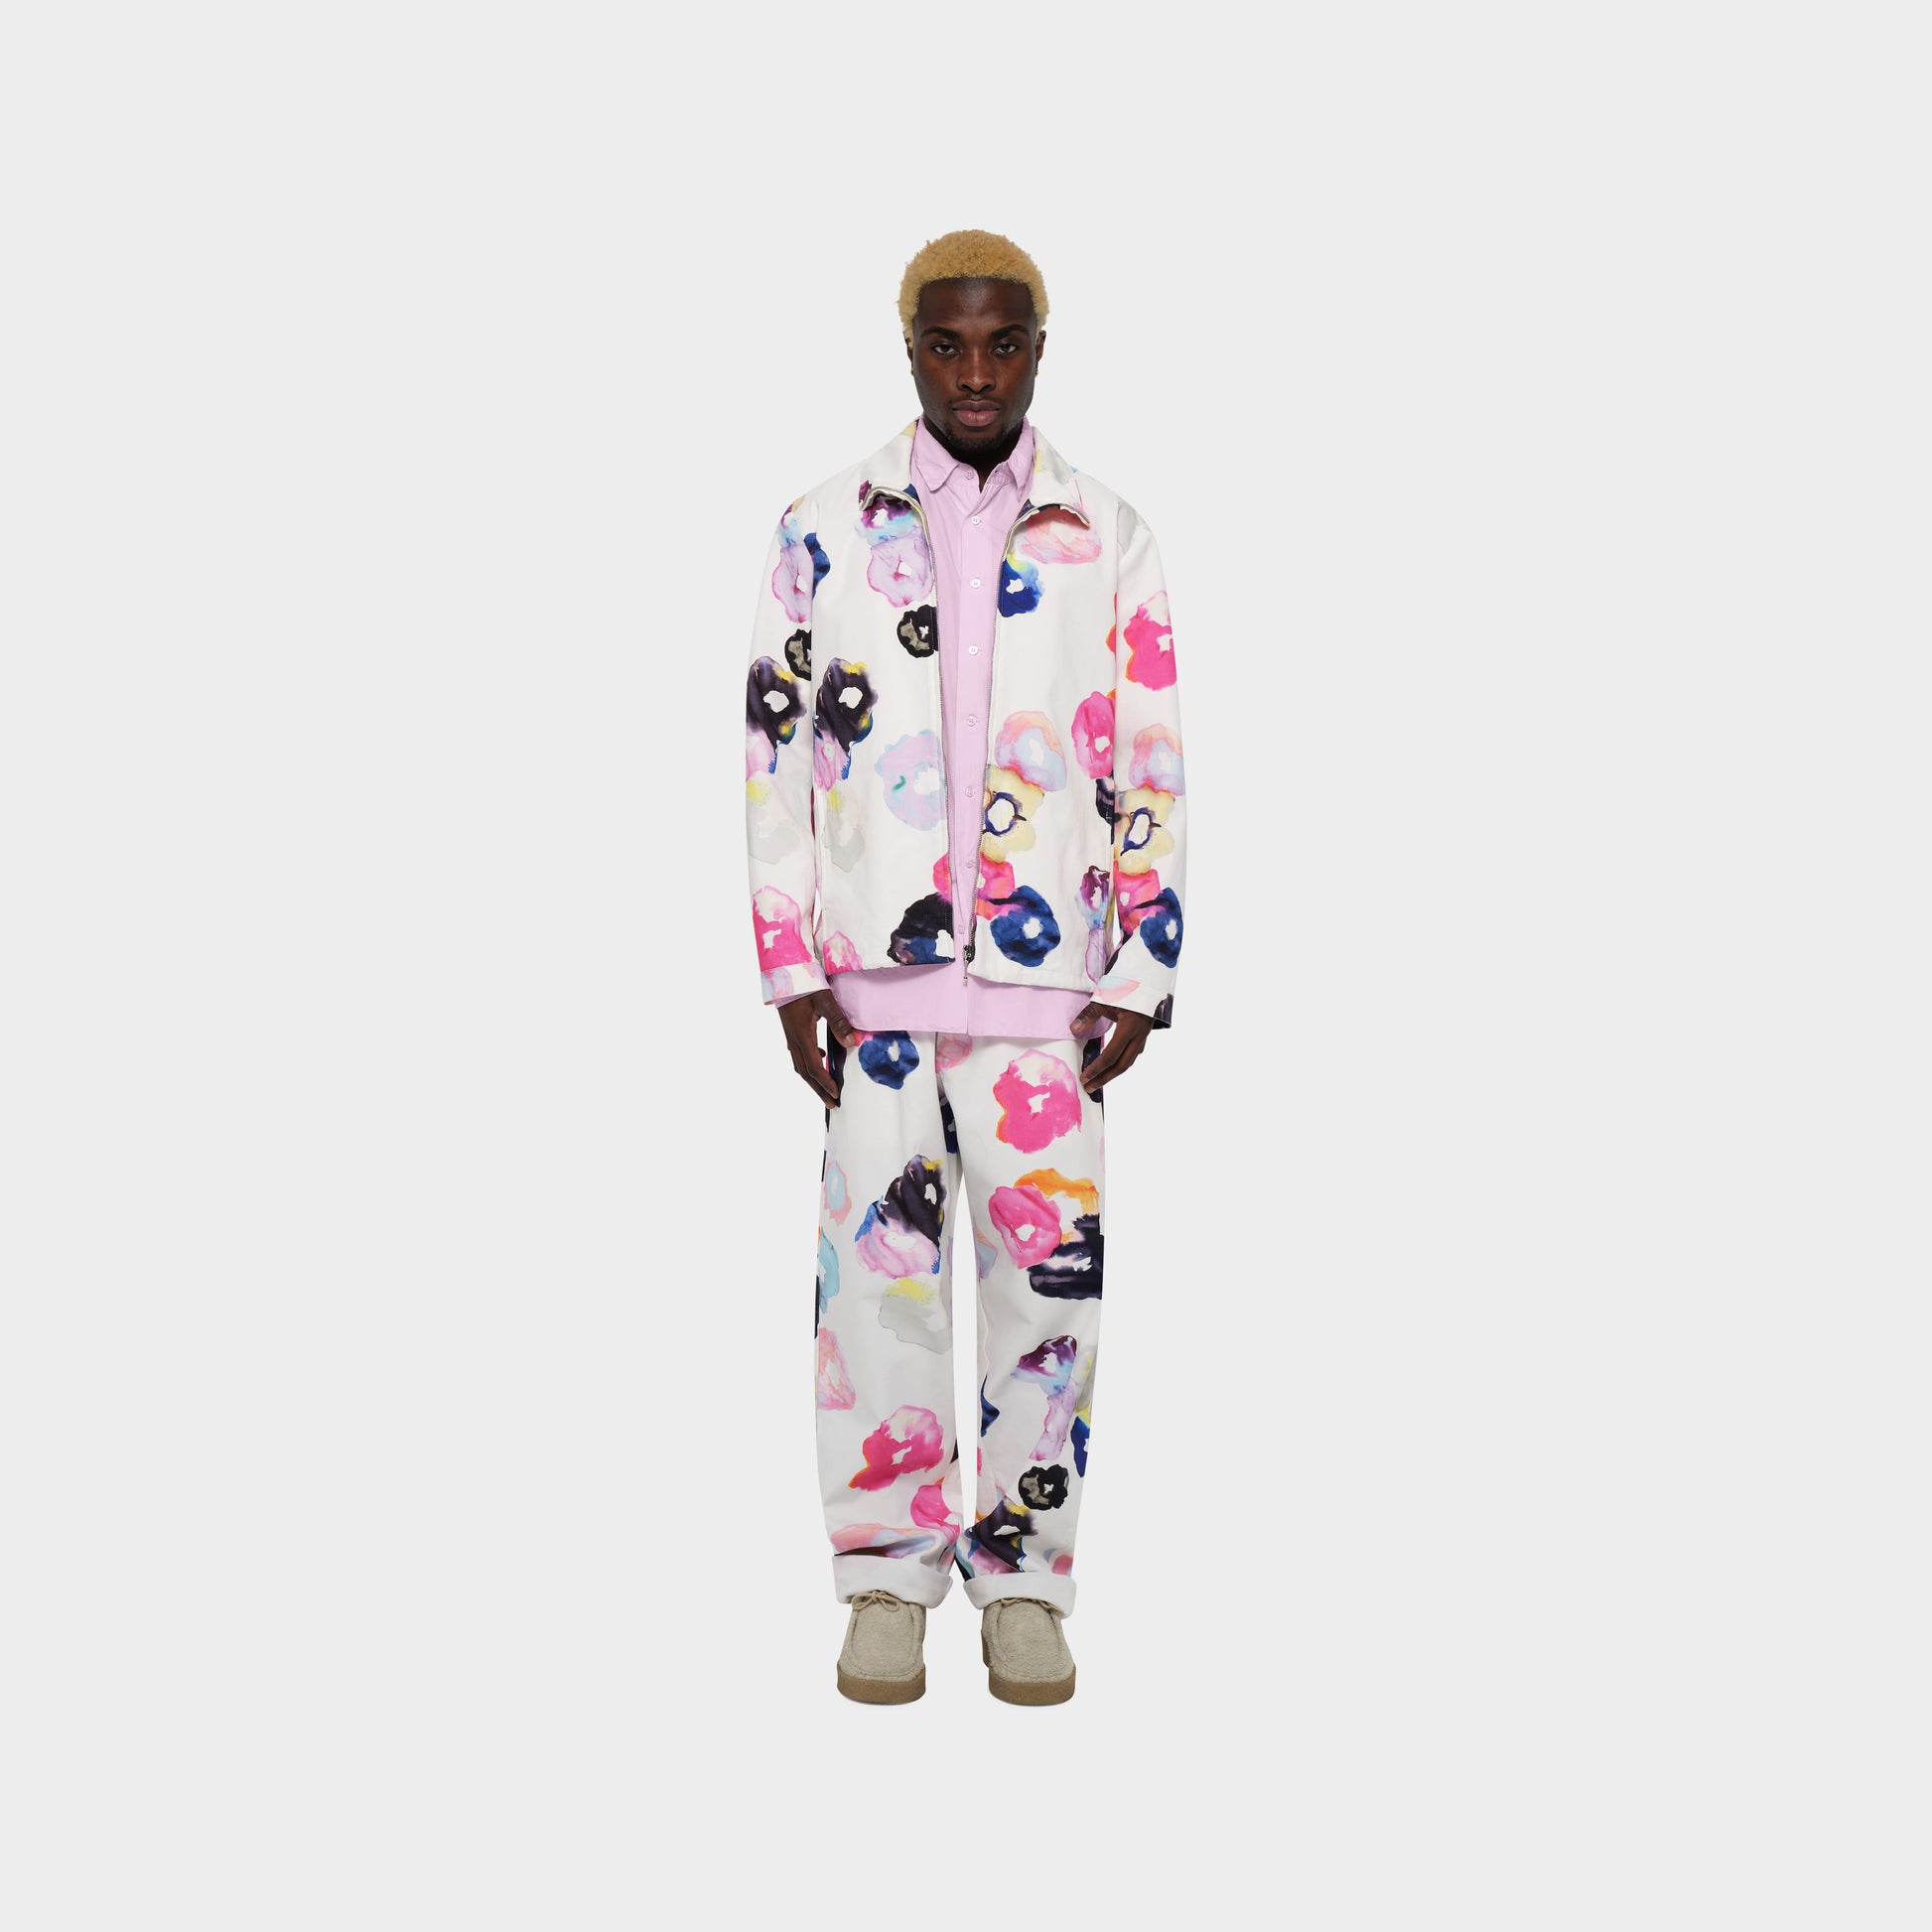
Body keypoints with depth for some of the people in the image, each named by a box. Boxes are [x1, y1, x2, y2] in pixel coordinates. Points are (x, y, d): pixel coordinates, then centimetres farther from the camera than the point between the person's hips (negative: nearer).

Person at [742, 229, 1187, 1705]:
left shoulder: (1108, 540, 6)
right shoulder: (825, 531, 6)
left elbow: (1152, 770, 7)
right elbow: (776, 755, 6)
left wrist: (1141, 980, 1)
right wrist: (791, 972, 0)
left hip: (1045, 974, 0)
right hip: (874, 972, 0)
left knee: (1050, 1266, 1)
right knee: (878, 1263, 1)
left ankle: (1026, 1581, 15)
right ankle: (888, 1580, 14)